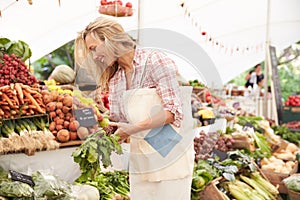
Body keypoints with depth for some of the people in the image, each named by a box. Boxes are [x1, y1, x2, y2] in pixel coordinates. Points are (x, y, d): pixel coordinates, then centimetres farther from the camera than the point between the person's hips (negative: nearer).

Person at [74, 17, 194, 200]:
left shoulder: (155, 60, -11)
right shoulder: (113, 79, 11)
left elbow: (174, 111, -18)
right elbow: (117, 120, 12)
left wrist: (134, 128, -24)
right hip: (138, 155, 6)